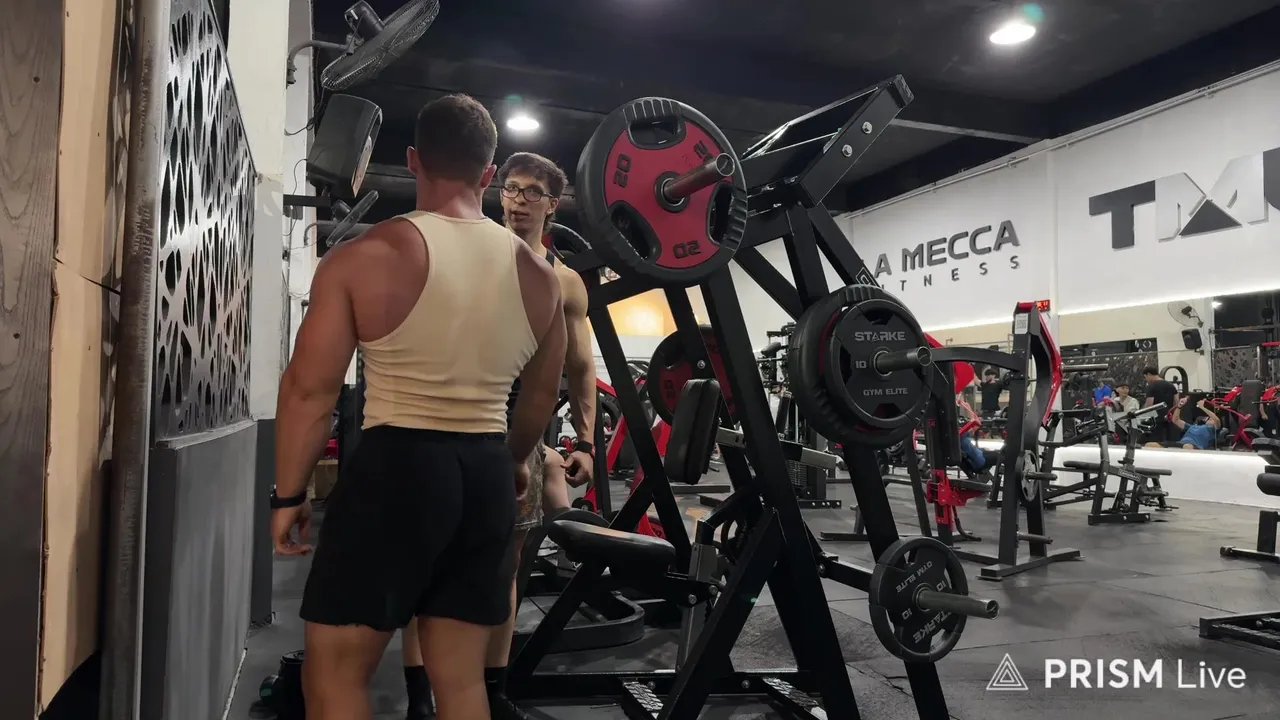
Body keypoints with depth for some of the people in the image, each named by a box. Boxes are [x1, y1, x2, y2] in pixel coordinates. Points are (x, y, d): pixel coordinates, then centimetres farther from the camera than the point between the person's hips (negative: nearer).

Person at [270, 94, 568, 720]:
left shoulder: (365, 257, -7)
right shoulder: (537, 273, 7)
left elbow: (309, 390, -5)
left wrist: (289, 494, 7)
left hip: (397, 467, -5)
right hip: (487, 476, 5)